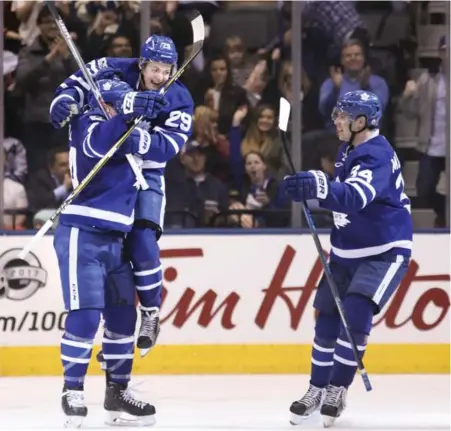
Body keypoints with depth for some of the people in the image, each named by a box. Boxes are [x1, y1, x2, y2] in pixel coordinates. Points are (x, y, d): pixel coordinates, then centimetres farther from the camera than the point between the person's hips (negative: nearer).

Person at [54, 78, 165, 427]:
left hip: (113, 240, 8)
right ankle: (72, 392, -5)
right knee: (85, 316, -13)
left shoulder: (128, 135, 20)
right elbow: (98, 143, -28)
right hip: (82, 237, -8)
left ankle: (117, 393, 16)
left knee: (123, 316, 8)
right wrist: (130, 113, -41)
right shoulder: (88, 125, -6)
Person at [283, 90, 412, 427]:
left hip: (385, 251, -9)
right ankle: (318, 389, 19)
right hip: (348, 250, 9)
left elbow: (354, 197, -44)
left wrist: (319, 187, -61)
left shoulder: (377, 156, -24)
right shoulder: (349, 149, 5)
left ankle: (337, 390, -8)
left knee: (355, 315, -20)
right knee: (328, 315, 7)